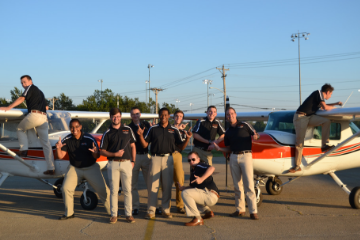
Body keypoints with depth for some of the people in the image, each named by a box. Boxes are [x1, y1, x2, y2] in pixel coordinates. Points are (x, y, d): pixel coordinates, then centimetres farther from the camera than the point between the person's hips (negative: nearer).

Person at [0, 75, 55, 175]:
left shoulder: (30, 87, 7)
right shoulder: (39, 91, 30)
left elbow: (21, 99, -7)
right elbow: (45, 106, 35)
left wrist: (8, 107, -12)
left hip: (34, 115, -7)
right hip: (44, 117, 7)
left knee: (20, 129, 20)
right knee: (46, 143, 2)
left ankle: (24, 149, 2)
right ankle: (51, 168, -3)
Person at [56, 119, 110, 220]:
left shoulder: (89, 139, -14)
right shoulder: (66, 140, -7)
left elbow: (97, 156, -12)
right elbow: (60, 156, -8)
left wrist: (95, 152, -36)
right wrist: (58, 148, -28)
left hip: (91, 167, -2)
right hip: (74, 168, 2)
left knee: (103, 189, -5)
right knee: (66, 188, -8)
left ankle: (112, 211, 12)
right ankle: (69, 213, 12)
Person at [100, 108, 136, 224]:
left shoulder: (128, 129, 10)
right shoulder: (107, 133, 5)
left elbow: (133, 146, 13)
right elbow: (102, 151, 4)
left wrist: (133, 161, 4)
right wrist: (114, 154, -12)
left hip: (126, 163, 1)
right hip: (113, 164, -1)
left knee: (127, 190, 3)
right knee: (113, 190, 2)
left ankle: (128, 214, 11)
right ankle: (114, 214, 11)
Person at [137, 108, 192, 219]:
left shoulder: (174, 130, 9)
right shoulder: (153, 129, 7)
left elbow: (181, 147, 7)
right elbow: (145, 144, 6)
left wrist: (187, 138, -10)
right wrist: (140, 135, -10)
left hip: (168, 159, 1)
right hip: (155, 158, -1)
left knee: (167, 185, 4)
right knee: (153, 185, -3)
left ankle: (165, 210, 14)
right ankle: (151, 211, 2)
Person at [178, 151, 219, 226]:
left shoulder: (199, 166, -6)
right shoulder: (192, 171, 22)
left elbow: (212, 168, -29)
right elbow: (192, 187, 27)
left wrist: (201, 179, -38)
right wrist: (183, 187, 12)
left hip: (210, 195, -11)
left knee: (185, 193, -22)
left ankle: (197, 219, -20)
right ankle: (208, 211, 20)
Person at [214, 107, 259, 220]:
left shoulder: (244, 125, 6)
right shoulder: (228, 132, 17)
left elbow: (255, 134, 7)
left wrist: (255, 136, -16)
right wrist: (219, 148, -1)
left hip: (246, 155, -5)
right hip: (233, 157, 5)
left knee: (249, 184, -9)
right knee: (237, 185, 6)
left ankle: (253, 211, -7)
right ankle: (240, 209, 14)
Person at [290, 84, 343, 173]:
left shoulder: (320, 96, 20)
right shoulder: (318, 93, -5)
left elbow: (323, 106, 42)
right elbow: (325, 107, -15)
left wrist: (336, 103, 39)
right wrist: (334, 107, 3)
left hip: (309, 117, 8)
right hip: (300, 116, -8)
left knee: (326, 121, -12)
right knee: (299, 141, -11)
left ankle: (324, 146, -13)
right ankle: (297, 166, -8)